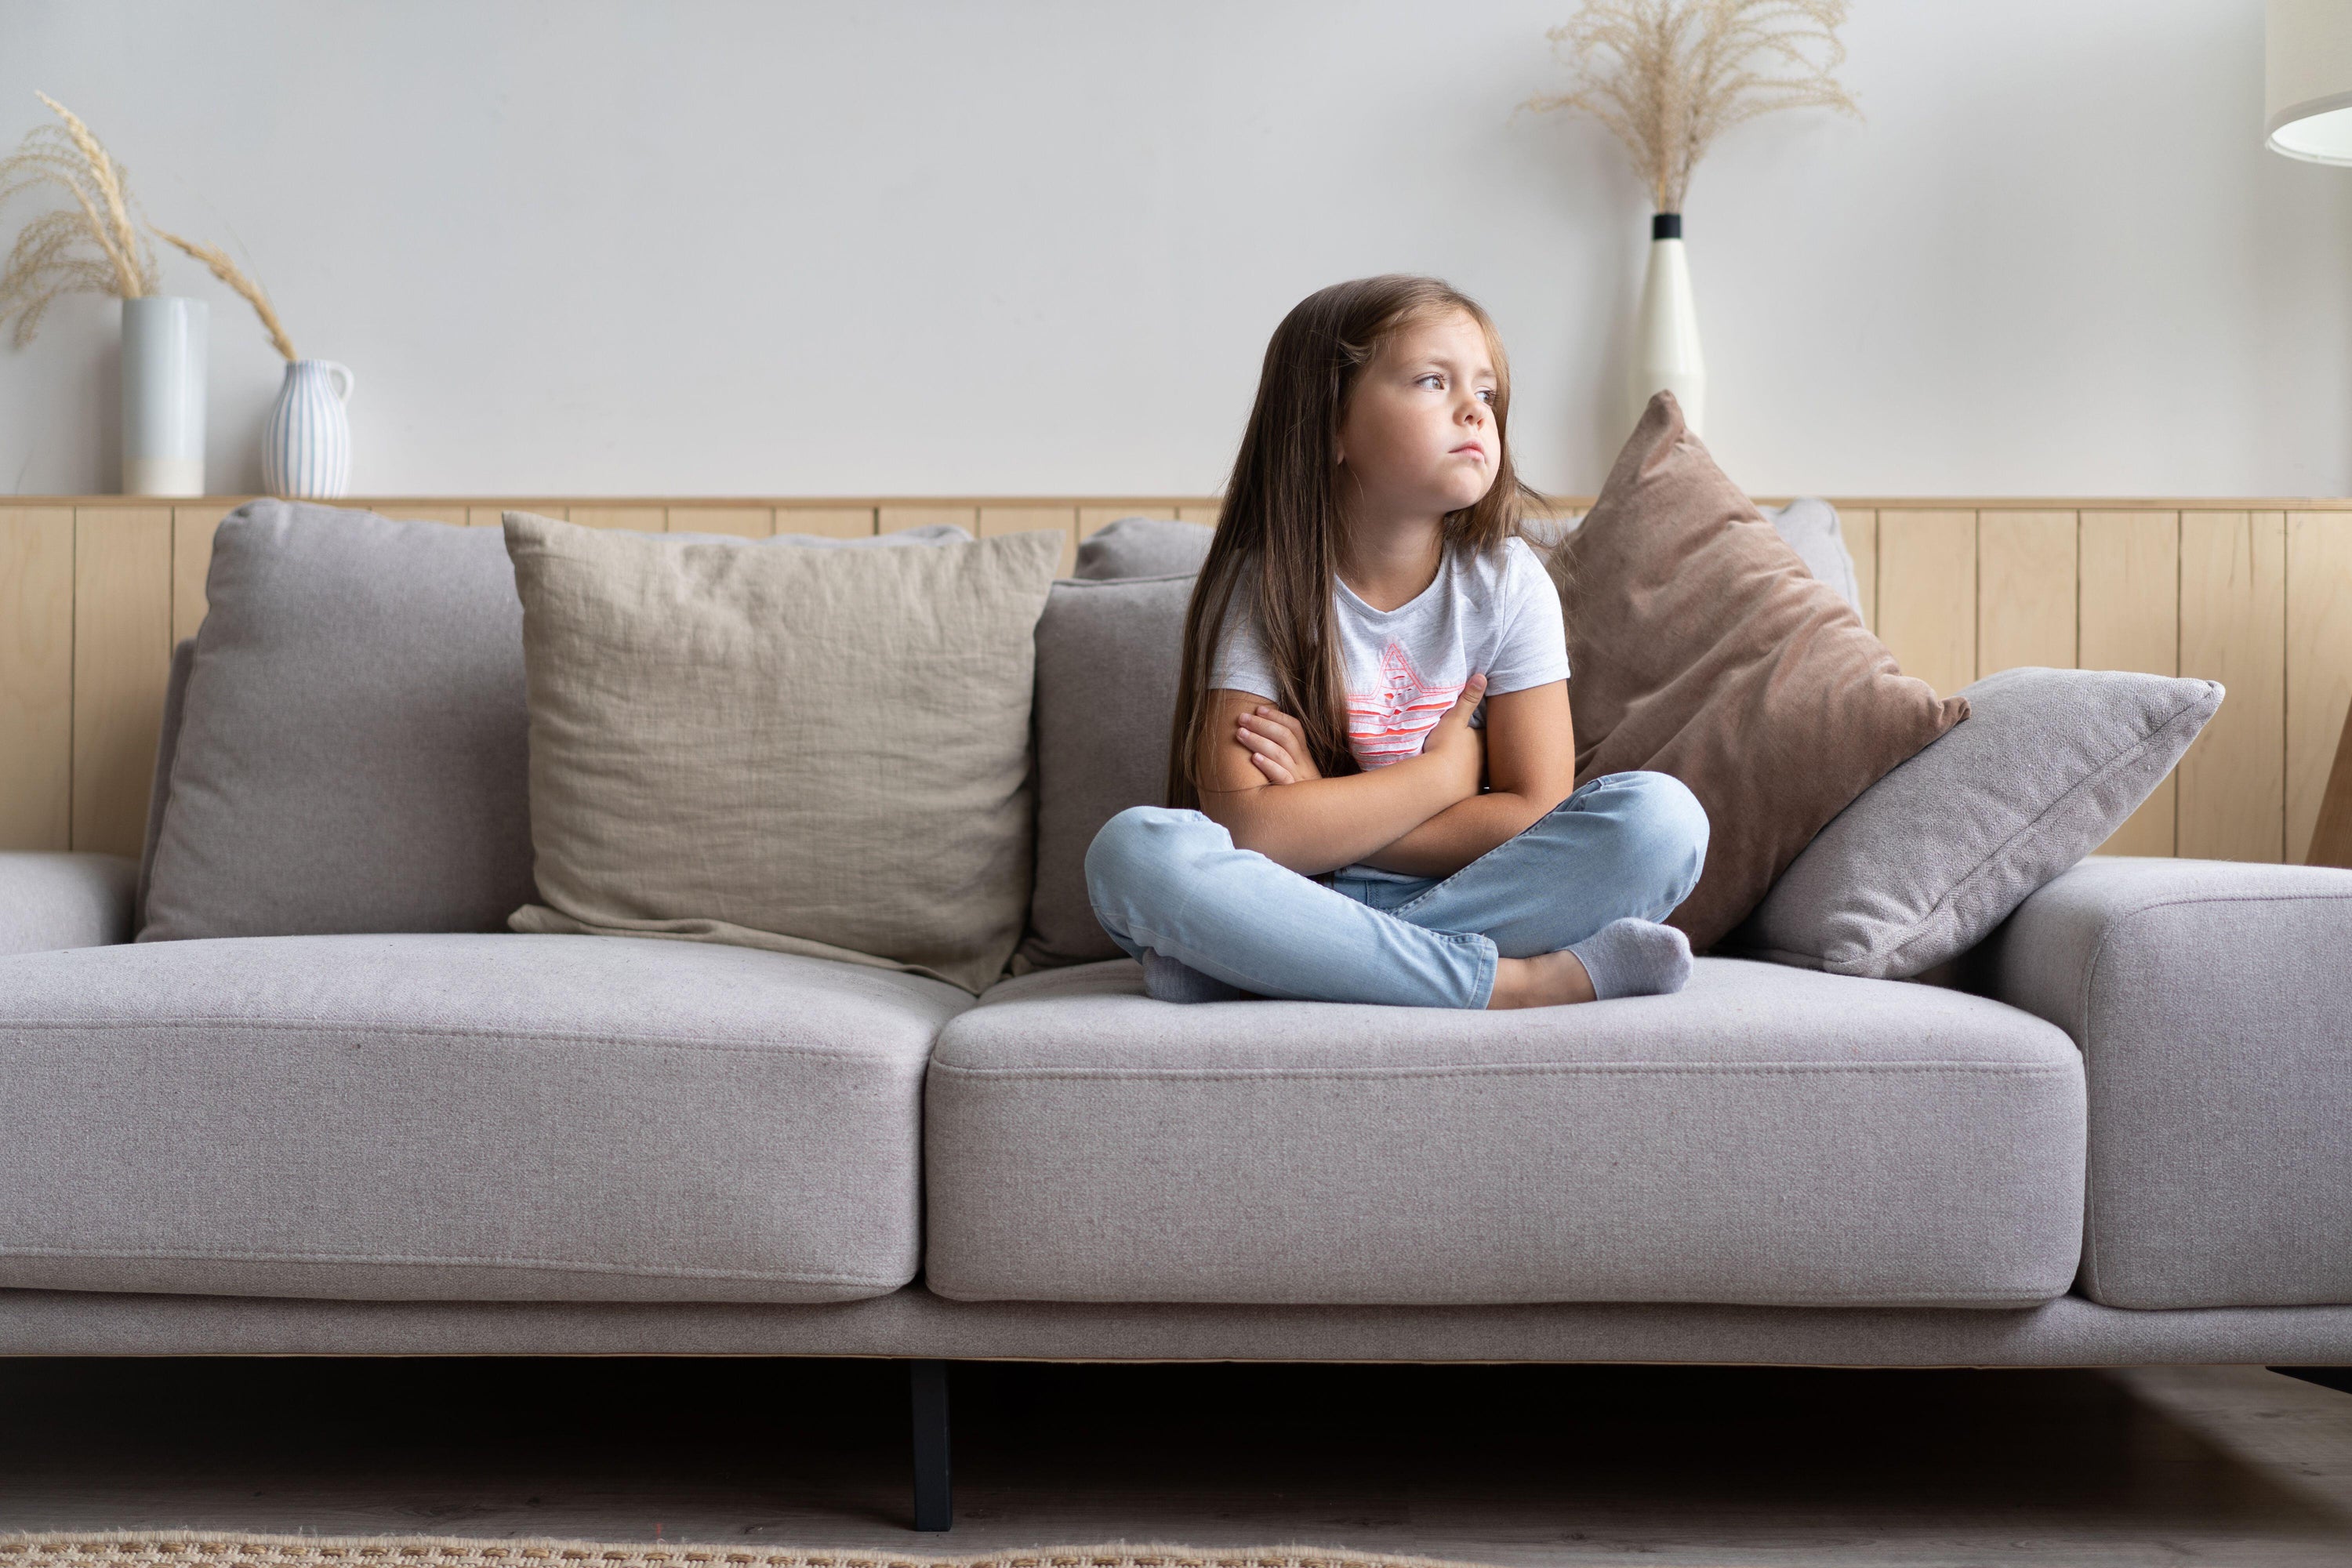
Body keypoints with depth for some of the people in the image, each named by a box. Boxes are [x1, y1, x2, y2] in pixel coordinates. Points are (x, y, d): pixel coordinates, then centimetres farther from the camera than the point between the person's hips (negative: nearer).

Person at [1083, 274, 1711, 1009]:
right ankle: (1513, 981, -29)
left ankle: (1250, 966, -25)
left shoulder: (1508, 582, -1)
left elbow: (1535, 816, -8)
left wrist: (1321, 806, -13)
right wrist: (1446, 771, -10)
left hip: (1465, 894, 2)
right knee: (1134, 848, -31)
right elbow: (1248, 828, -18)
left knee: (1663, 815, -22)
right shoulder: (1265, 590, -7)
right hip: (1288, 901, -2)